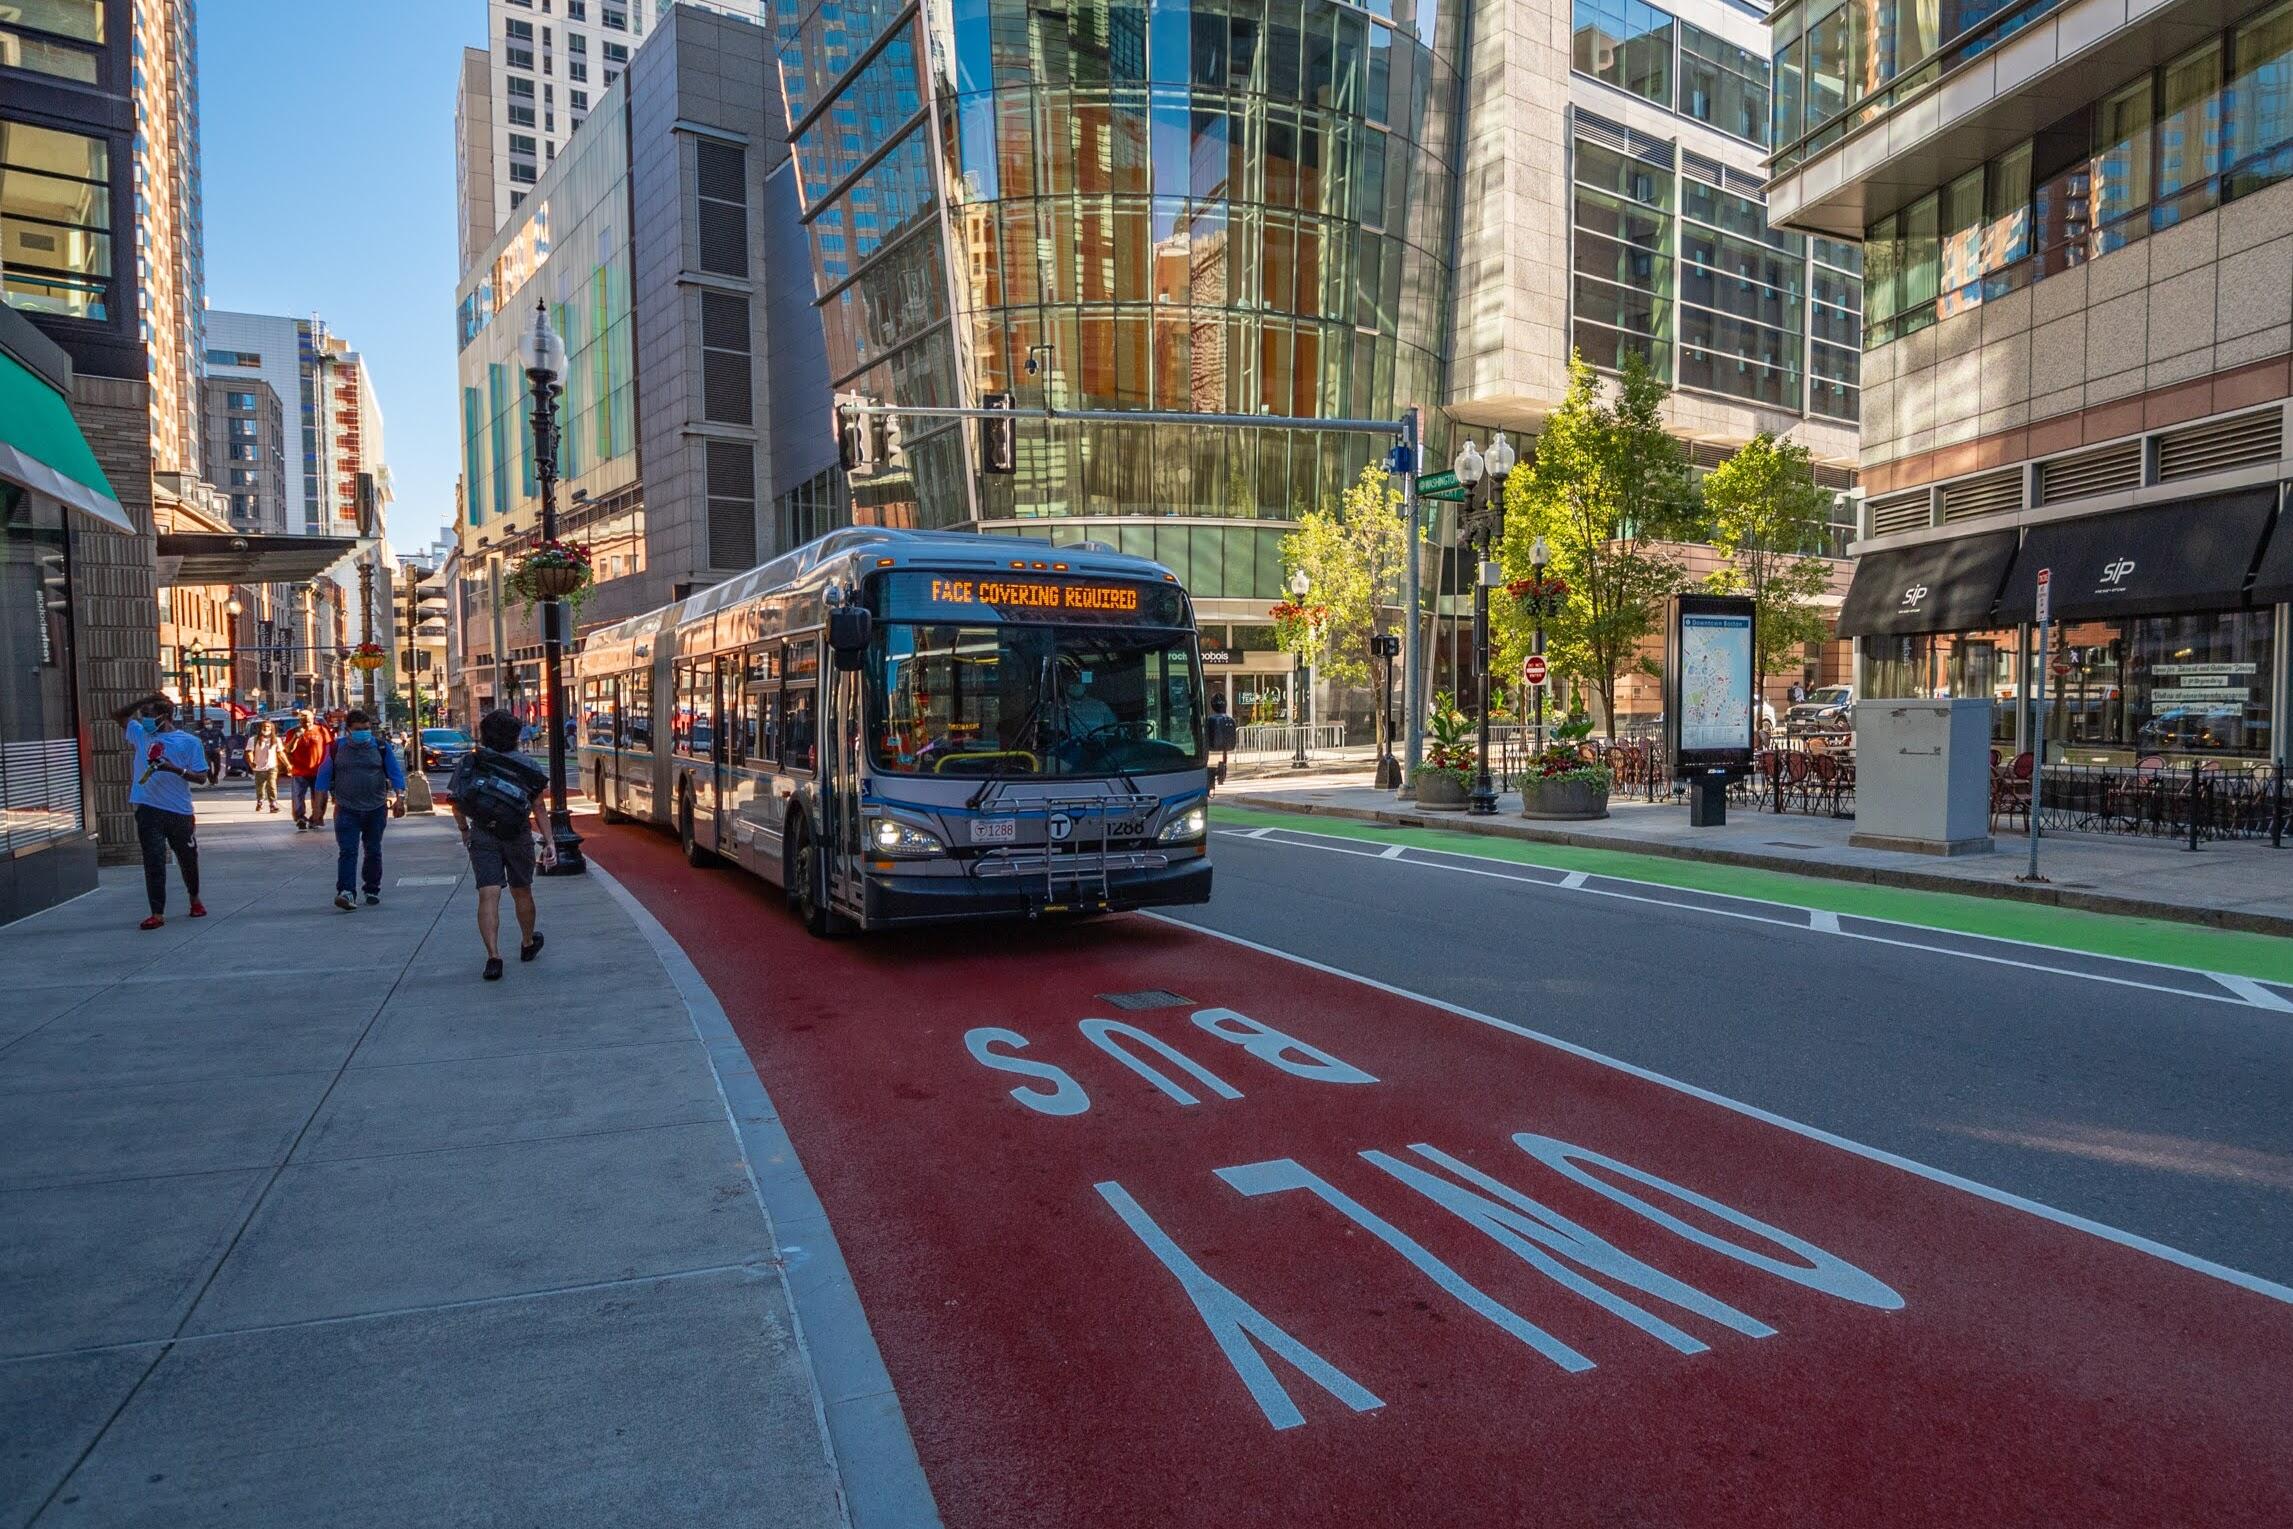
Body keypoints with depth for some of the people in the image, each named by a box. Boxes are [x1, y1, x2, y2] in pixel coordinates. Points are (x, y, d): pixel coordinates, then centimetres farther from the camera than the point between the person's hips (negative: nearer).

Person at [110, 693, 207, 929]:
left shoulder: (189, 741, 1)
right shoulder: (140, 733, 12)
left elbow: (200, 775, -1)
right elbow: (118, 716, 20)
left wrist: (175, 769, -18)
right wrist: (143, 701, 7)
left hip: (179, 811, -2)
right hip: (148, 809, 2)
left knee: (188, 859, 12)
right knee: (153, 861, -4)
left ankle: (195, 899, 34)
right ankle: (158, 914, -3)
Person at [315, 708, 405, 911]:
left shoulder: (381, 746, 1)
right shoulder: (336, 748, 1)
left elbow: (396, 772, -1)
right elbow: (324, 776, 6)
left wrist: (399, 798, -12)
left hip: (376, 809, 1)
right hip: (347, 810, -1)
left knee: (373, 851, 11)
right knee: (347, 851, -11)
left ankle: (373, 890, 23)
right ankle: (346, 892, -18)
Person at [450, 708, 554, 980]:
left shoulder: (470, 762, 1)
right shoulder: (527, 770, 0)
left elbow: (457, 804, 1)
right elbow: (539, 811, -3)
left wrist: (464, 830, 16)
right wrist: (549, 843, -2)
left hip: (482, 836, -1)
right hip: (518, 836, 1)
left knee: (488, 896, -4)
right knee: (522, 893, 17)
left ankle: (493, 956, -16)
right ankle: (528, 943, 36)